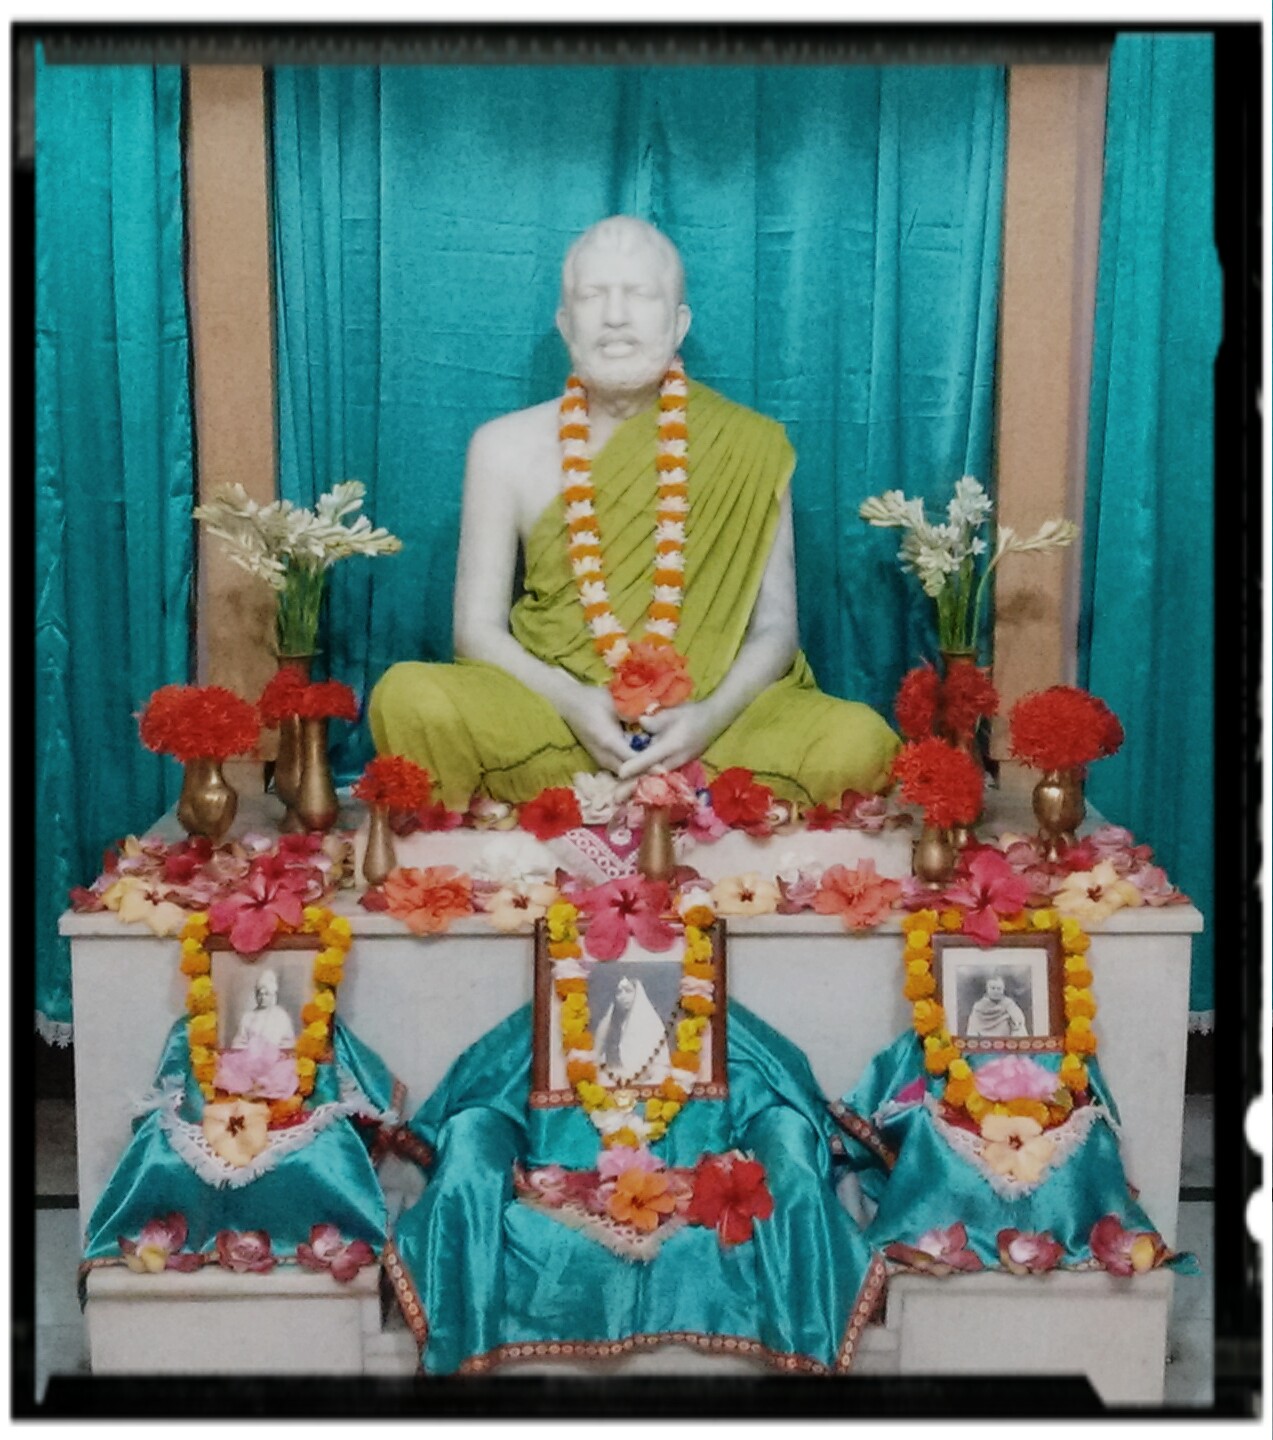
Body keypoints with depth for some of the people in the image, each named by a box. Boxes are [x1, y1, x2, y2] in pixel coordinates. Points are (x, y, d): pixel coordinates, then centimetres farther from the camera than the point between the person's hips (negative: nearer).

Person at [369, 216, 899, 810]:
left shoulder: (750, 448, 2)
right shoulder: (505, 449, 4)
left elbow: (775, 627, 2)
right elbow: (477, 628, 4)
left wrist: (713, 714, -19)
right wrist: (572, 701, -17)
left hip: (702, 728, 0)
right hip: (547, 714, 1)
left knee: (859, 741, -29)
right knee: (409, 697, -29)